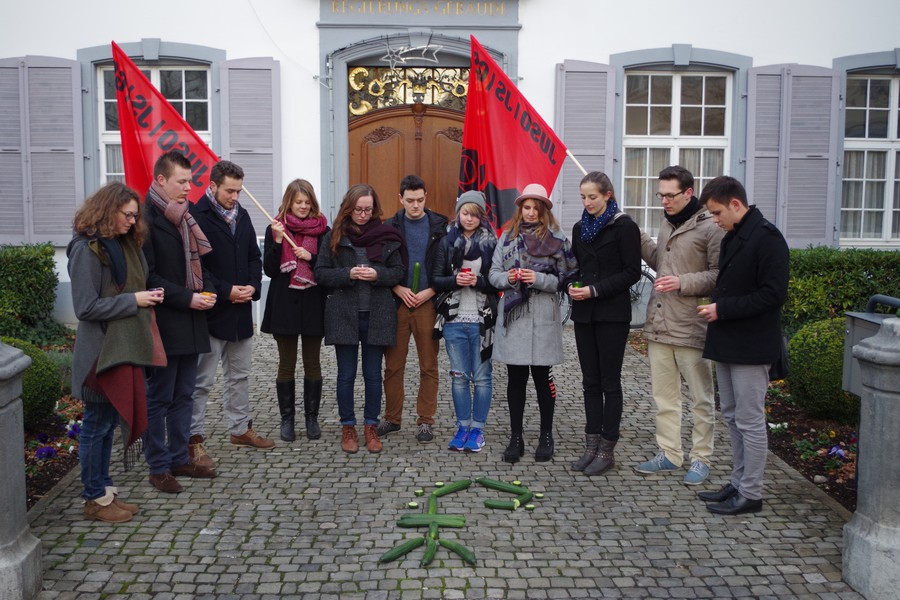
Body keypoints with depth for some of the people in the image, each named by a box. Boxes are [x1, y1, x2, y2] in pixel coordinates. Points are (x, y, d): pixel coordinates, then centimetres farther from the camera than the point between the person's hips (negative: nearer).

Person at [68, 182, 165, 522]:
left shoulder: (124, 245, 11)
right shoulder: (86, 249, -14)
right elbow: (86, 307, -18)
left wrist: (148, 296, 2)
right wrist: (133, 300, -17)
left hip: (126, 347, 8)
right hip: (102, 351, -8)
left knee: (109, 421, 15)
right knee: (98, 424, 3)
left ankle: (104, 491, 26)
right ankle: (95, 499, 15)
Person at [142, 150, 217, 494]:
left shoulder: (186, 219, 13)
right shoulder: (146, 219, -11)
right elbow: (147, 276, -17)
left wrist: (207, 291, 2)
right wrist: (188, 297, -18)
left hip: (190, 322, 8)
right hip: (164, 323, -8)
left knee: (183, 396, 14)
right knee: (159, 398, 3)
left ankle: (179, 458, 25)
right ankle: (158, 467, 13)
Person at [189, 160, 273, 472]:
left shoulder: (242, 215, 10)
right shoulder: (197, 217, -13)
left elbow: (254, 256, 15)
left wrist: (253, 286, -3)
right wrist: (225, 291, -18)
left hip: (241, 310, 8)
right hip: (210, 312, -7)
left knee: (239, 375, 18)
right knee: (202, 381, 0)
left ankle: (241, 428, 32)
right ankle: (194, 440, 10)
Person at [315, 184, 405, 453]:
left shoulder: (386, 236, 3)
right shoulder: (334, 236, 1)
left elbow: (399, 271, 5)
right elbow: (321, 273, -1)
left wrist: (378, 275, -13)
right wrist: (349, 274, -16)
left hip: (376, 315, 1)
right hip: (344, 315, 0)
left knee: (373, 374, 9)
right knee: (346, 375, 7)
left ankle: (371, 426, 22)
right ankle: (347, 427, 21)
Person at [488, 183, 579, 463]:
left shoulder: (556, 238, 1)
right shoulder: (507, 236, 10)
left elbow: (564, 279, -2)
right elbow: (493, 273, 8)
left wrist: (538, 279, -16)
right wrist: (507, 278, -12)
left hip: (543, 317, -2)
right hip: (512, 315, 3)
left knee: (542, 377, 6)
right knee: (516, 377, 7)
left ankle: (546, 436, 20)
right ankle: (516, 438, 17)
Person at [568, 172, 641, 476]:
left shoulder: (625, 226, -6)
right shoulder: (580, 228, 13)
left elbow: (632, 272, -10)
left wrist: (595, 290, -16)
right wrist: (573, 287, -2)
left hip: (612, 314, -6)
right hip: (584, 313, 6)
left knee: (609, 382, 0)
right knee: (590, 381, 8)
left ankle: (607, 449, 8)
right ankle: (592, 445, 15)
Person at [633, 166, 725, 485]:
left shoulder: (710, 228, -12)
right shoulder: (666, 223, 13)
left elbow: (720, 275, -14)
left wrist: (683, 283, -23)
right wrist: (639, 237, 9)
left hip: (692, 327, -8)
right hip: (659, 324, 8)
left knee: (701, 398, 7)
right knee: (663, 395, 15)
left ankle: (701, 458, 19)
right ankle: (669, 453, 28)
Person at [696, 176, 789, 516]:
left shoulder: (767, 238, -15)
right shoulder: (732, 237, 13)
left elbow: (773, 294, -20)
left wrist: (722, 309, -18)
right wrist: (717, 306, 5)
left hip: (751, 346, -9)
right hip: (727, 342, 9)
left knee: (750, 420, -1)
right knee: (732, 416, 15)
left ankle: (750, 494, 10)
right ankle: (739, 483, 27)